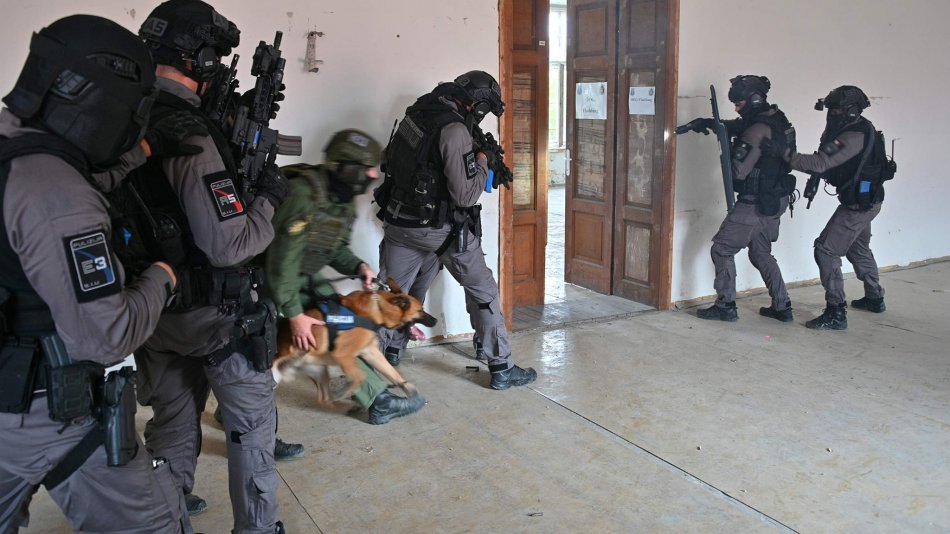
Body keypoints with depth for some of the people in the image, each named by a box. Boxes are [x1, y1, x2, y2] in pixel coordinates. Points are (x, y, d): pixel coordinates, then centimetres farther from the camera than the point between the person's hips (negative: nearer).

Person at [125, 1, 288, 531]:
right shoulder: (192, 138, -24)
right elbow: (229, 244, -26)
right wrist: (269, 198, -11)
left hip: (154, 308, 7)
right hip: (214, 314, -7)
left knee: (173, 419, 21)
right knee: (253, 424, 12)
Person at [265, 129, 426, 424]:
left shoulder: (345, 197, -4)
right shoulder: (305, 195, -31)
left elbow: (336, 247, 9)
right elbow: (282, 259, -30)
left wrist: (358, 266, -12)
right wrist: (294, 314, -26)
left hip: (306, 275, 8)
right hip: (271, 275, -8)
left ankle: (378, 399, 8)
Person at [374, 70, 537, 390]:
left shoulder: (417, 111, 3)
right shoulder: (454, 130, -18)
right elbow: (466, 194, -21)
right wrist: (482, 161, -3)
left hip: (399, 222, 6)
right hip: (441, 229, -6)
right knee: (483, 291, 10)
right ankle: (501, 368, 17)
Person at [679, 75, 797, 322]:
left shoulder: (759, 130, -22)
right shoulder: (775, 118, 7)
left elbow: (737, 171, -22)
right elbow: (737, 126, 14)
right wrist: (708, 123, 0)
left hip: (755, 205, -9)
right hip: (775, 202, 10)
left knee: (722, 250, 2)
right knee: (761, 253, 20)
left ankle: (725, 306, 6)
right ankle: (782, 307, 22)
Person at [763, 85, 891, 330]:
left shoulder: (854, 137, -24)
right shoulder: (860, 129, 8)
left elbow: (819, 163, -33)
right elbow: (828, 162, 12)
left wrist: (784, 152, -36)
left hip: (858, 204, -11)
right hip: (865, 200, 11)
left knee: (826, 250, -11)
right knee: (859, 248, 26)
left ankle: (836, 313, -11)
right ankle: (874, 298, 44)